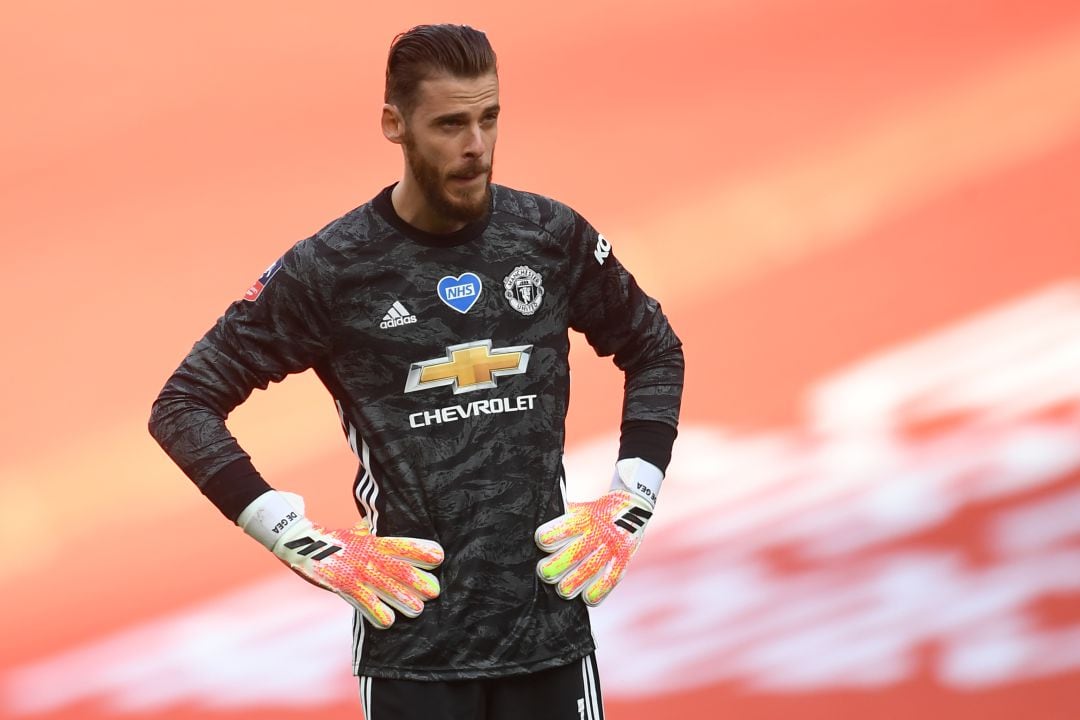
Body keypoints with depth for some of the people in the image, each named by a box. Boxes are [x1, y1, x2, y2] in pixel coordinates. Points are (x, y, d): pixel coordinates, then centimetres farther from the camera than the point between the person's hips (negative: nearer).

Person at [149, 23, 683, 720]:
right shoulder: (329, 269, -5)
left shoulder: (553, 237, 3)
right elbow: (183, 405, -1)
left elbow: (656, 352, 18)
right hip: (412, 639, -2)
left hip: (551, 629, 2)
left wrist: (631, 504, 7)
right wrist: (306, 544, -8)